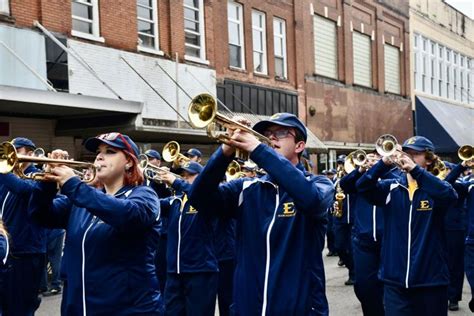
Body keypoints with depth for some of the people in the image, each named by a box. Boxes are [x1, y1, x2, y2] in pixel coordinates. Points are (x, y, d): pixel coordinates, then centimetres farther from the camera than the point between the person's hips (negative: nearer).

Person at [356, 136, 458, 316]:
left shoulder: (436, 187, 0)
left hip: (431, 278, -1)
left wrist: (416, 170, -28)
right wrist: (385, 163, -22)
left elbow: (449, 195, -22)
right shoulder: (392, 187, 6)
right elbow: (363, 186, -9)